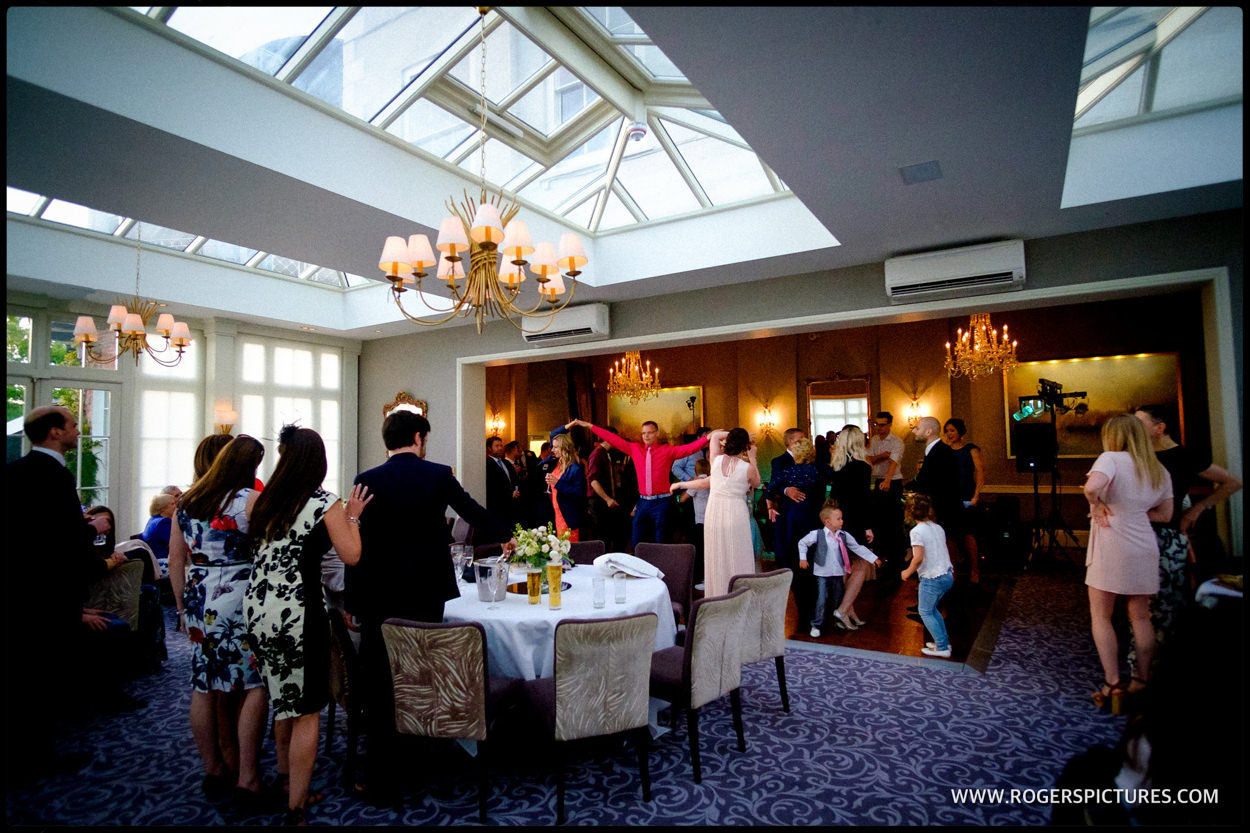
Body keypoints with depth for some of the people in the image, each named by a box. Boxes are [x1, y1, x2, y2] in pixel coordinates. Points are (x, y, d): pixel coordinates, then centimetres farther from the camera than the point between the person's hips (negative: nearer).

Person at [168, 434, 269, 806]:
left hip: (200, 604, 7)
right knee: (254, 685, 2)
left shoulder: (187, 501, 9)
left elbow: (175, 559, 14)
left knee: (205, 686, 13)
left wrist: (183, 607, 20)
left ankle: (215, 770, 25)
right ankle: (247, 777, 4)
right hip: (240, 602, -6)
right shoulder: (250, 500, -11)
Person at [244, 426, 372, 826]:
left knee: (283, 699, 24)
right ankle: (295, 808, 13)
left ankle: (285, 782, 41)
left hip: (257, 609, 7)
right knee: (306, 711, 6)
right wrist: (352, 517, 0)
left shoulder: (261, 500, 3)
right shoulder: (325, 503, -12)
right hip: (298, 613, -6)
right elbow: (351, 555, -13)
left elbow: (254, 545, 18)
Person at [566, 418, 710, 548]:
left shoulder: (667, 451, -1)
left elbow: (689, 448, -10)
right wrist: (589, 426, 9)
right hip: (643, 501, 4)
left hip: (661, 502, -3)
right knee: (636, 543, 7)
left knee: (660, 543, 3)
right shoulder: (635, 449, 7)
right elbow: (614, 439, 8)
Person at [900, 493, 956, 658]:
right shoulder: (938, 528, 7)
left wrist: (907, 572, -7)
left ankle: (942, 648, 6)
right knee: (932, 609, 23)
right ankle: (944, 641, 25)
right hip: (948, 575, 7)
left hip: (932, 579, -7)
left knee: (925, 612, 7)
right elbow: (944, 552, 11)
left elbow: (918, 557, -22)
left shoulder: (917, 531, -15)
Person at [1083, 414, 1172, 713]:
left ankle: (1112, 685, 3)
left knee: (1100, 616, 5)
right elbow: (1165, 514, 15)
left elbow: (1092, 487, -32)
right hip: (1144, 550, 6)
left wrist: (1097, 506, -14)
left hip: (1110, 549, -6)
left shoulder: (1112, 458, -12)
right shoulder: (1160, 471, 9)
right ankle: (1143, 680, 25)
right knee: (1140, 617, 16)